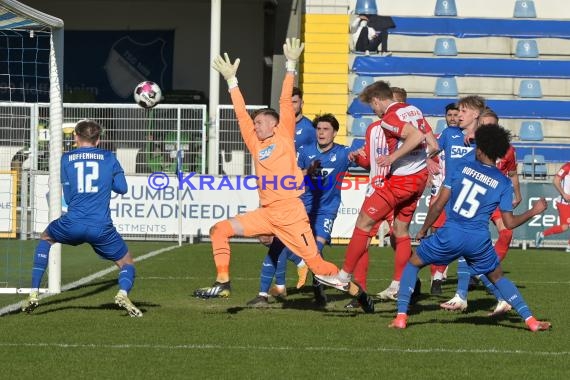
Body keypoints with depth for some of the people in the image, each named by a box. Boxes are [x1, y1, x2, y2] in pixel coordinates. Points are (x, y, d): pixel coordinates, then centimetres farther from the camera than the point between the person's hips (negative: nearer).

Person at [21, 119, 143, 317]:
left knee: (45, 238, 32)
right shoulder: (109, 158, 10)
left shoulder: (66, 158, 10)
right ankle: (123, 293, -20)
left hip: (72, 224, 1)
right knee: (127, 263, 16)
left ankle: (34, 293, 22)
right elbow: (122, 188, 11)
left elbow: (68, 196, 11)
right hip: (102, 227, -1)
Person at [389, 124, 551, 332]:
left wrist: (423, 230, 13)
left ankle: (401, 316, 7)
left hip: (450, 234, -2)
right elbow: (510, 222, 4)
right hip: (479, 240, 2)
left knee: (413, 263, 19)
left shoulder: (462, 167, 3)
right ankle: (530, 320, 16)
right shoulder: (504, 183, 4)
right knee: (497, 277, 24)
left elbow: (439, 204, 1)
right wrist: (534, 211, 20)